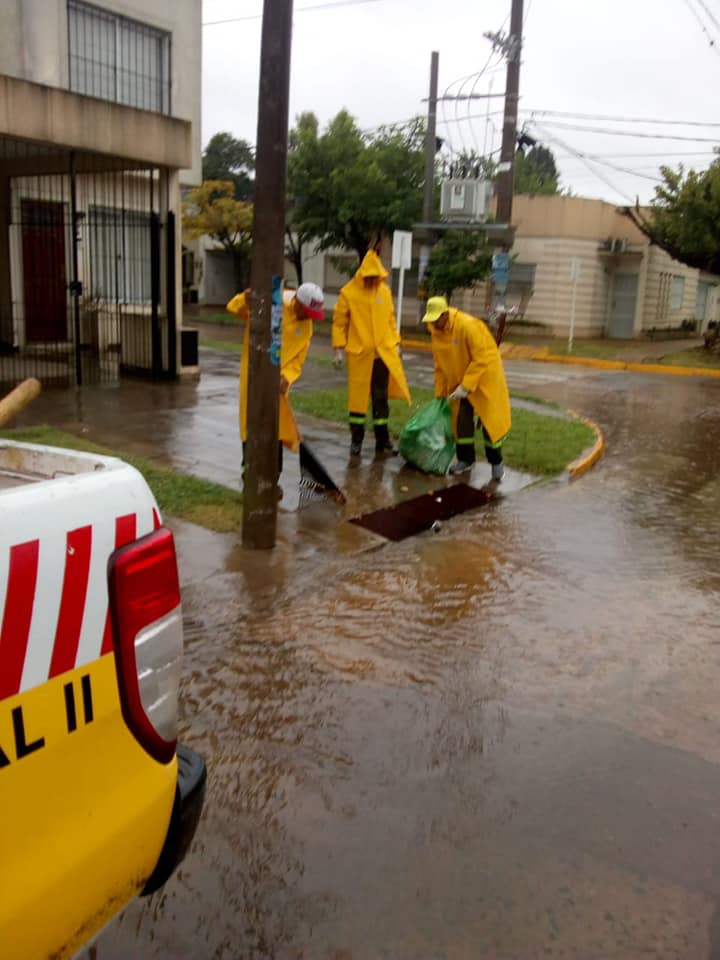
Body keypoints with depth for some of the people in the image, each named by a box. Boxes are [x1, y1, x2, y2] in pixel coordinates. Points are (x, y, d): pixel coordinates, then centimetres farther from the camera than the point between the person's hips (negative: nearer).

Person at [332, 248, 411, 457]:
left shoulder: (385, 291, 5)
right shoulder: (348, 292, -5)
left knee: (381, 398, 7)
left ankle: (382, 441, 14)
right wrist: (339, 348, -5)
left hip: (383, 353, 3)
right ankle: (356, 440, 16)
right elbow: (339, 321, -2)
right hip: (359, 354, -3)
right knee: (357, 397, 4)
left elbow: (391, 319, 13)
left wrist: (395, 342, 10)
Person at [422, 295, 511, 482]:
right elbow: (439, 365, 5)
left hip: (485, 376, -6)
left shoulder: (468, 325, -26)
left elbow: (481, 359, -26)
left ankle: (496, 462, 10)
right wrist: (440, 394, 5)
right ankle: (465, 459, 17)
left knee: (490, 418, -3)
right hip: (459, 380, 6)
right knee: (461, 419, 3)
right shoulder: (436, 332, -4)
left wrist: (465, 386, -26)